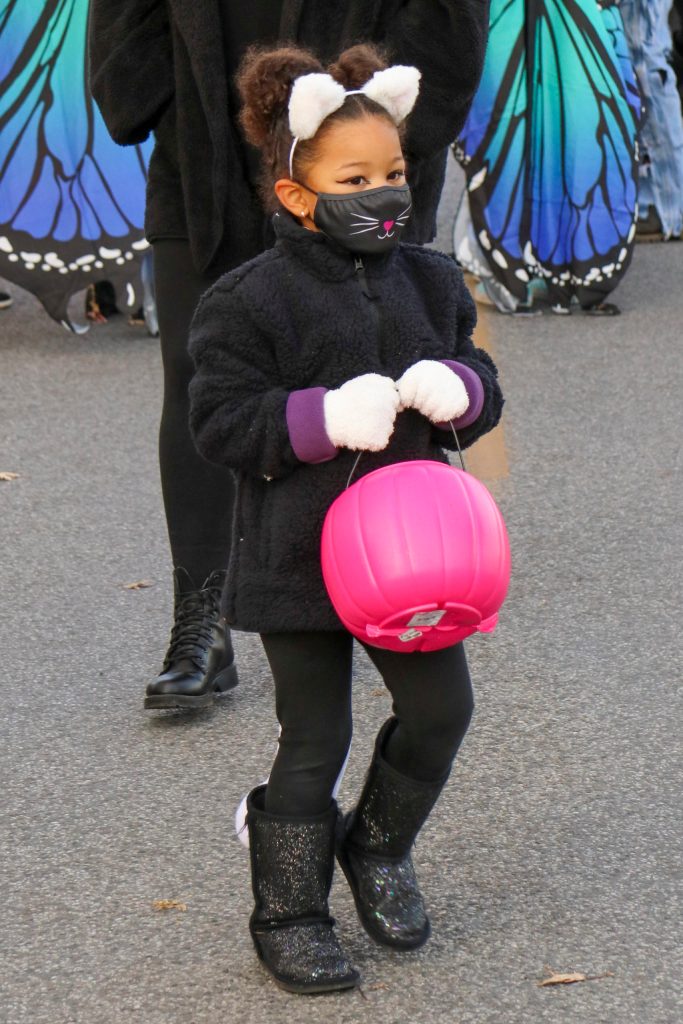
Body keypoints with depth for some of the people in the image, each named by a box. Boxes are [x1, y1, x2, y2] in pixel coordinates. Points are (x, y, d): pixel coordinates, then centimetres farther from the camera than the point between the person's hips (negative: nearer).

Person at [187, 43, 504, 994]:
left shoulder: (428, 280, 5)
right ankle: (288, 915, 19)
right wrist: (323, 417, -25)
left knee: (441, 706, 7)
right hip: (299, 551, -5)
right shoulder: (252, 299, -12)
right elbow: (219, 419, -13)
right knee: (314, 739, 3)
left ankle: (378, 847, 34)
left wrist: (459, 389, -12)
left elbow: (482, 384, 13)